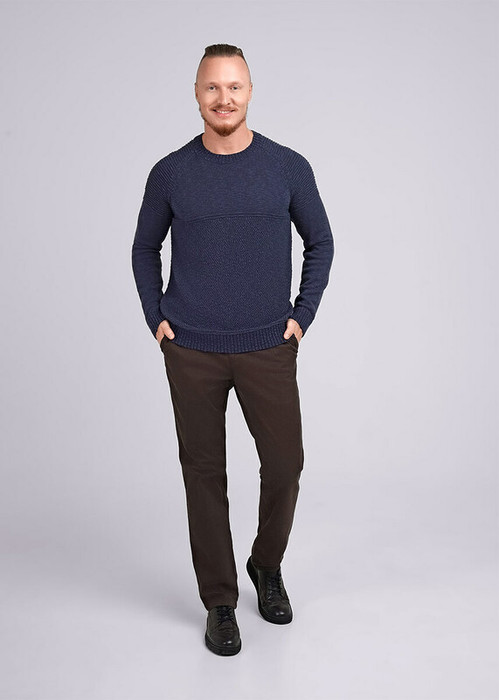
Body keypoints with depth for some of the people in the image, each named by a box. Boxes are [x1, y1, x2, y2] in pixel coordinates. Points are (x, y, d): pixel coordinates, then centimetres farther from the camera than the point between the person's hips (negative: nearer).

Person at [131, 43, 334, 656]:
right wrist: (156, 318, 4)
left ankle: (267, 566, 33)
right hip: (191, 352, 0)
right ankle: (219, 602, 23)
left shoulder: (289, 168, 1)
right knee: (204, 474, 6)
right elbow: (145, 250, 13)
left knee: (284, 464, 3)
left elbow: (320, 244, 11)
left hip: (268, 349, 0)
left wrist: (301, 317, 3)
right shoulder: (170, 173, 2)